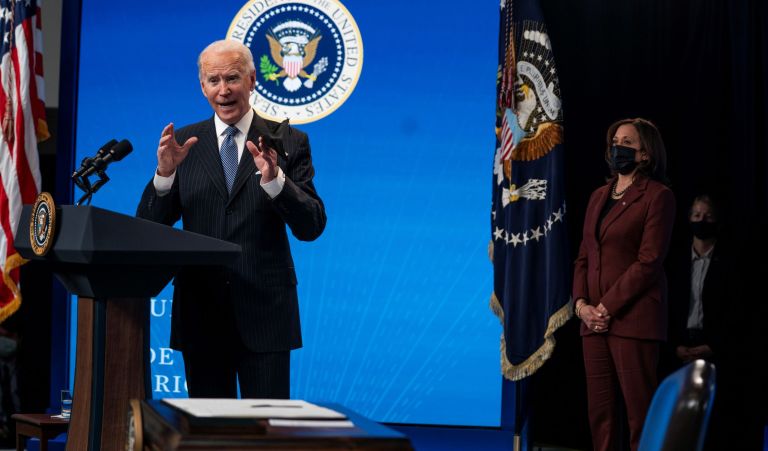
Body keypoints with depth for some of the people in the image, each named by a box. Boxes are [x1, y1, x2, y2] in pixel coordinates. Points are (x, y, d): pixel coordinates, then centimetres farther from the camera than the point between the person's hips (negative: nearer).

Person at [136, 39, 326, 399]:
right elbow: (149, 228, 2)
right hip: (200, 312, 2)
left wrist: (274, 179, -24)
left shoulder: (287, 142, 1)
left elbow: (311, 227, -7)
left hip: (264, 312, -2)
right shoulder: (183, 143, 6)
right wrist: (165, 173, -16)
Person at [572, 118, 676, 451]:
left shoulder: (657, 196, -3)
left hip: (633, 317, -7)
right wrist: (581, 303, 0)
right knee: (600, 411, 6)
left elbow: (649, 262, -11)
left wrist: (606, 307, -13)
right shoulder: (599, 197, 19)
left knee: (639, 410, -6)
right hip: (595, 321, 7)